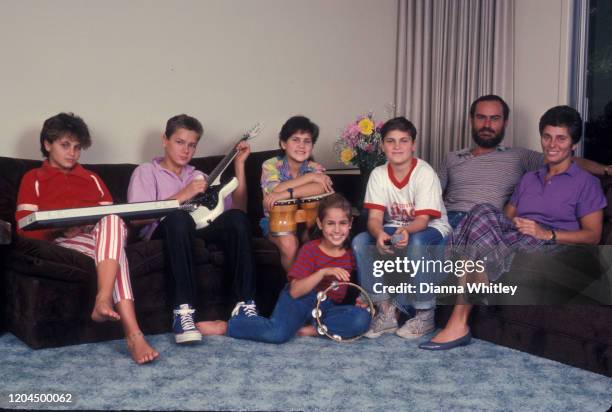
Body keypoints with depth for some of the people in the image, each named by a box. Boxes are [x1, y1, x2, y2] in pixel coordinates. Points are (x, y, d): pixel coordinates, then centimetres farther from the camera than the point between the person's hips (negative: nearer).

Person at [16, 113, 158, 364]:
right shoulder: (33, 179, 19)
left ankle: (103, 301, -53)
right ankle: (133, 334, -52)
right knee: (113, 247, -36)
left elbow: (111, 212, 20)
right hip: (64, 241, -3)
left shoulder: (91, 178, 32)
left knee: (112, 220, -35)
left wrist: (111, 224, -7)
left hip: (105, 232, 3)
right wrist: (61, 228, -15)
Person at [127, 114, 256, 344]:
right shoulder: (147, 172, 16)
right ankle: (184, 314, -45)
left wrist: (239, 164, 15)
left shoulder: (199, 177, 31)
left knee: (236, 217, -26)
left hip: (201, 234, 4)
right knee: (179, 217, -38)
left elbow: (238, 207, 18)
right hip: (163, 234, -4)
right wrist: (182, 196, -10)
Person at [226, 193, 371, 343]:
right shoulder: (310, 249, -5)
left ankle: (309, 329, -19)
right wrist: (323, 272, -26)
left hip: (328, 308, 3)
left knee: (362, 319, -28)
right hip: (300, 300, -3)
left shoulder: (351, 252, 4)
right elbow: (294, 291, -15)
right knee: (278, 334, -34)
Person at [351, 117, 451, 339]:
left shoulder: (425, 173, -19)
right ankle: (386, 310, -14)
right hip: (396, 228, 5)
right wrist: (379, 234, -39)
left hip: (430, 229, -4)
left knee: (416, 241, -38)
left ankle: (425, 314, -22)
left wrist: (406, 230, -47)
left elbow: (423, 219, -23)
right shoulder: (378, 174, -8)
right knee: (359, 242, -21)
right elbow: (375, 217, -15)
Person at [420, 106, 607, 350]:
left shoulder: (587, 183, 10)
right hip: (514, 238, 5)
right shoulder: (528, 179, 29)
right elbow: (507, 217, 21)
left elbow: (593, 235, 0)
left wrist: (547, 234, -14)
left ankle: (458, 324, -31)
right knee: (484, 213, -28)